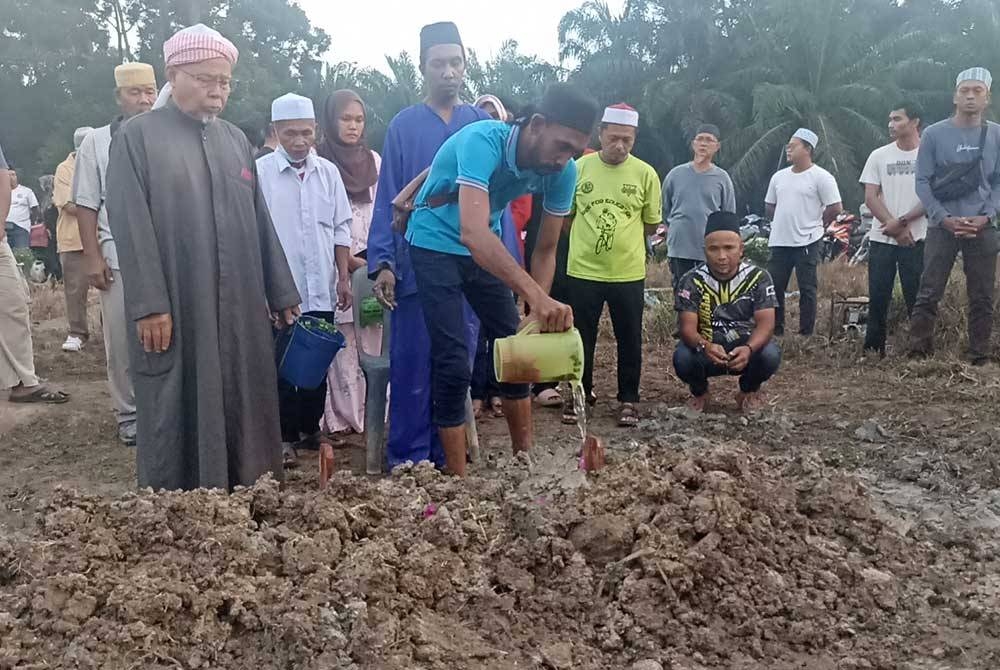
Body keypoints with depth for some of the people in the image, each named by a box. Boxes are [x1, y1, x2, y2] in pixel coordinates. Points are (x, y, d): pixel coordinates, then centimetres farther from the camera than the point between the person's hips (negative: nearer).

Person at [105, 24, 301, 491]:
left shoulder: (236, 140, 14)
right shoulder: (137, 135, -1)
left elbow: (260, 222, 15)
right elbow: (131, 225, -8)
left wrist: (282, 294, 13)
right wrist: (149, 304, -16)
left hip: (240, 307, 5)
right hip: (173, 308, -4)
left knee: (240, 408, 9)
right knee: (176, 414, 2)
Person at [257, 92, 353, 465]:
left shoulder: (328, 172, 6)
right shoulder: (260, 172, -6)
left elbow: (341, 228, 11)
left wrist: (344, 277, 7)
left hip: (320, 290, 4)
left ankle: (310, 428, 27)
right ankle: (285, 437, 14)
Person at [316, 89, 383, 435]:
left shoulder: (374, 160, 13)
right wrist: (348, 261, -9)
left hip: (373, 264, 4)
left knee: (371, 341, 2)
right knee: (341, 343, -5)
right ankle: (342, 417, 0)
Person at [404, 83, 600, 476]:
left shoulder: (562, 171, -16)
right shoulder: (483, 141, -35)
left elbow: (545, 250, -7)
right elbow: (473, 233, -49)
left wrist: (541, 314, -20)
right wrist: (537, 297, -57)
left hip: (485, 248, 6)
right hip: (436, 246, -6)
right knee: (453, 363, -11)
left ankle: (525, 458, 26)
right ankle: (458, 480, 2)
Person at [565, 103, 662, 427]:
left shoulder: (645, 174, -4)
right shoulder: (579, 167, -3)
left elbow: (652, 224, 5)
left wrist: (620, 236, 5)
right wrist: (589, 237, 3)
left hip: (628, 273, 0)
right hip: (583, 271, 0)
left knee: (629, 340, 9)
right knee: (582, 338, 11)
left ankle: (628, 399, 23)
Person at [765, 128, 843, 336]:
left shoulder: (821, 177, -7)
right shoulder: (779, 176, 11)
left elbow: (836, 208, -9)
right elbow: (769, 205, 22)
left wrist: (814, 226, 0)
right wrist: (783, 225, 14)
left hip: (806, 243, -6)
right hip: (779, 243, 6)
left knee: (807, 290, 0)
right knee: (774, 287, 6)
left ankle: (806, 334, 7)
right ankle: (775, 332, 16)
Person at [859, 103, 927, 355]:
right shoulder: (879, 156, 7)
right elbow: (870, 197, 1)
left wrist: (902, 221, -14)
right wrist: (895, 227, -9)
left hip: (916, 238, -2)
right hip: (881, 239, 2)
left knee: (916, 296, 0)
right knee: (878, 296, 4)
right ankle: (873, 348, 11)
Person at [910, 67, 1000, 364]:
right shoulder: (934, 134, 0)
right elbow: (923, 182, -1)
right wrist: (944, 218, -11)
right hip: (942, 226, -2)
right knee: (929, 294, -4)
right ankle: (918, 354, 1)